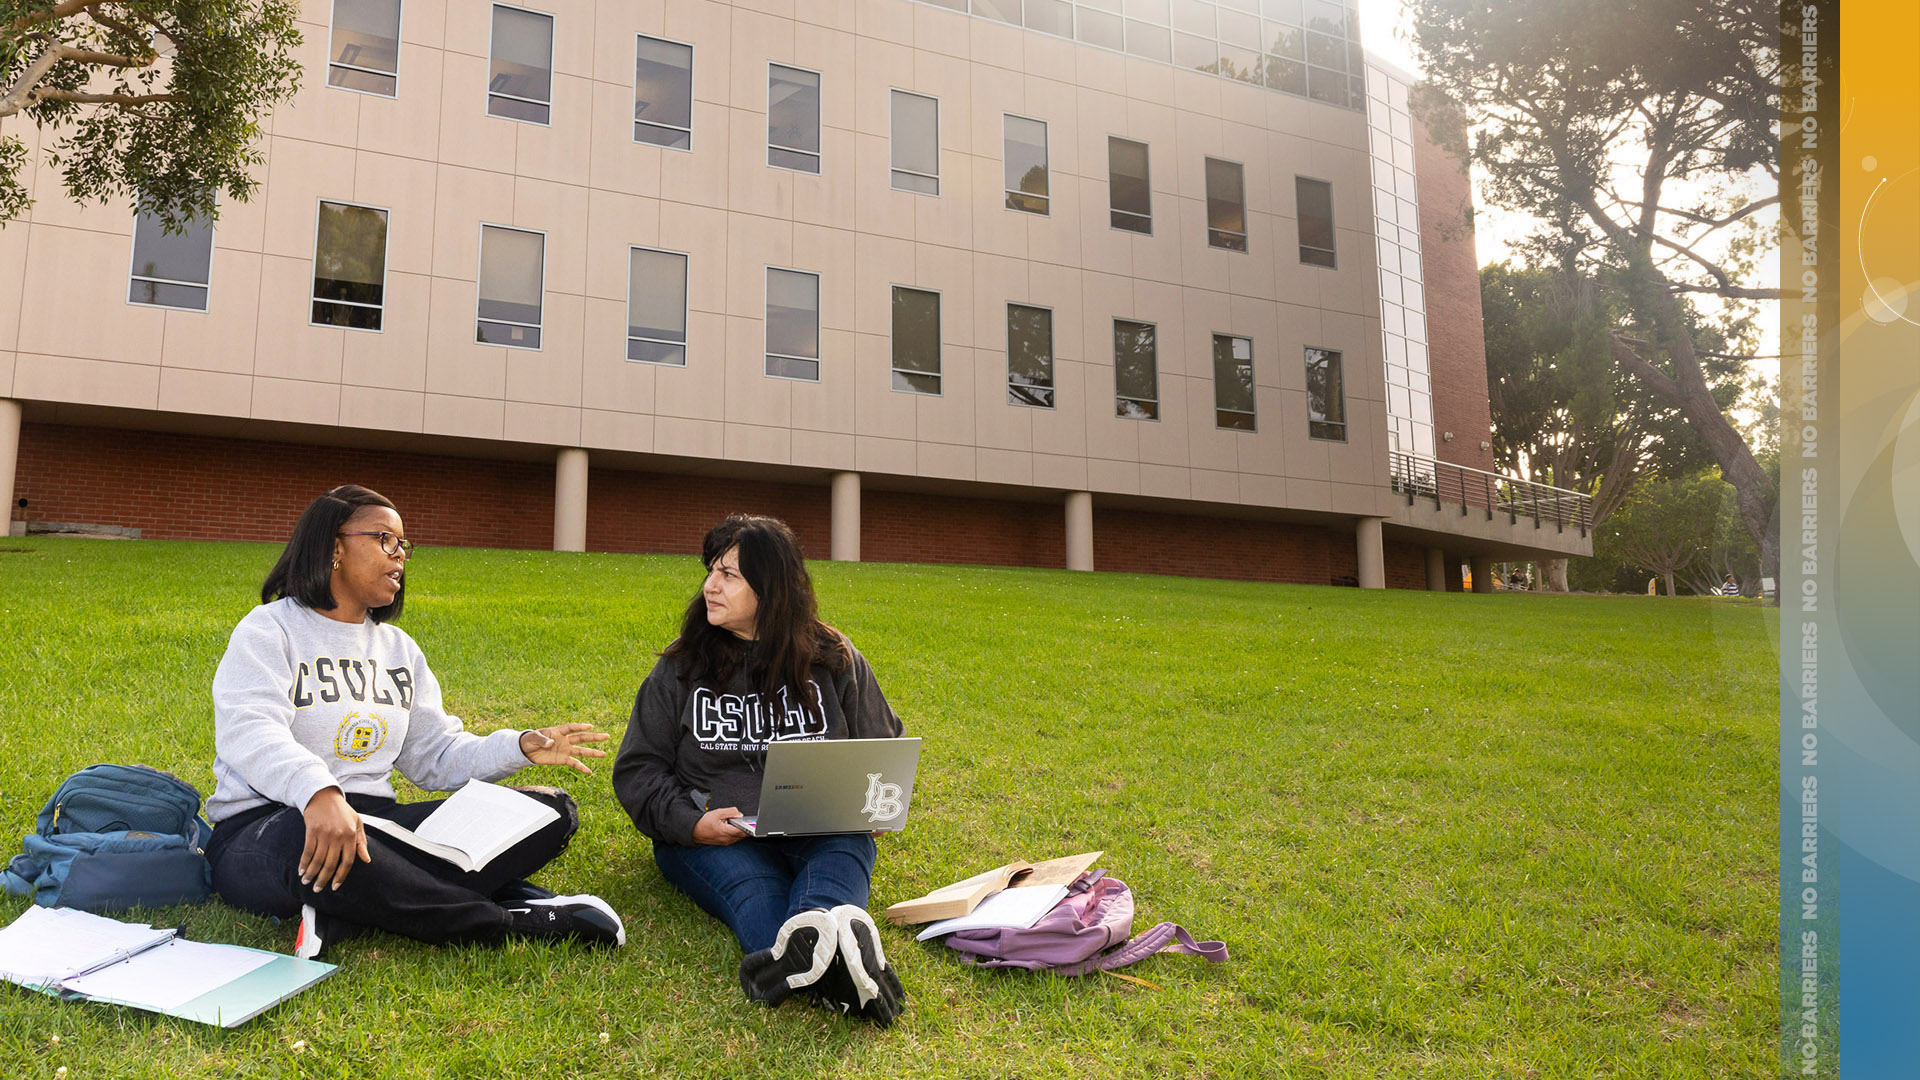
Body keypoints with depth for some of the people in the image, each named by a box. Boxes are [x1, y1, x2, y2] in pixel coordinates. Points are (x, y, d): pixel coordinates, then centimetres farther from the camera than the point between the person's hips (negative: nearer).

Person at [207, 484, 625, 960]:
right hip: (266, 826, -6)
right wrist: (319, 793, -43)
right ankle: (516, 921, -31)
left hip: (374, 820, 7)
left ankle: (347, 914, -29)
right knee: (310, 843, -45)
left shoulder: (399, 647, 19)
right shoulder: (268, 631, -2)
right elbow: (252, 734, -22)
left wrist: (521, 747, -3)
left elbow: (436, 755, 16)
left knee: (552, 812, -11)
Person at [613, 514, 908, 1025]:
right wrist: (690, 823, -13)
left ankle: (807, 944, -69)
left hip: (820, 830, 1)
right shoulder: (680, 668, 9)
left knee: (842, 854, -35)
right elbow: (638, 768, 7)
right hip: (713, 837, -1)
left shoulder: (835, 660, 10)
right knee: (751, 885, -36)